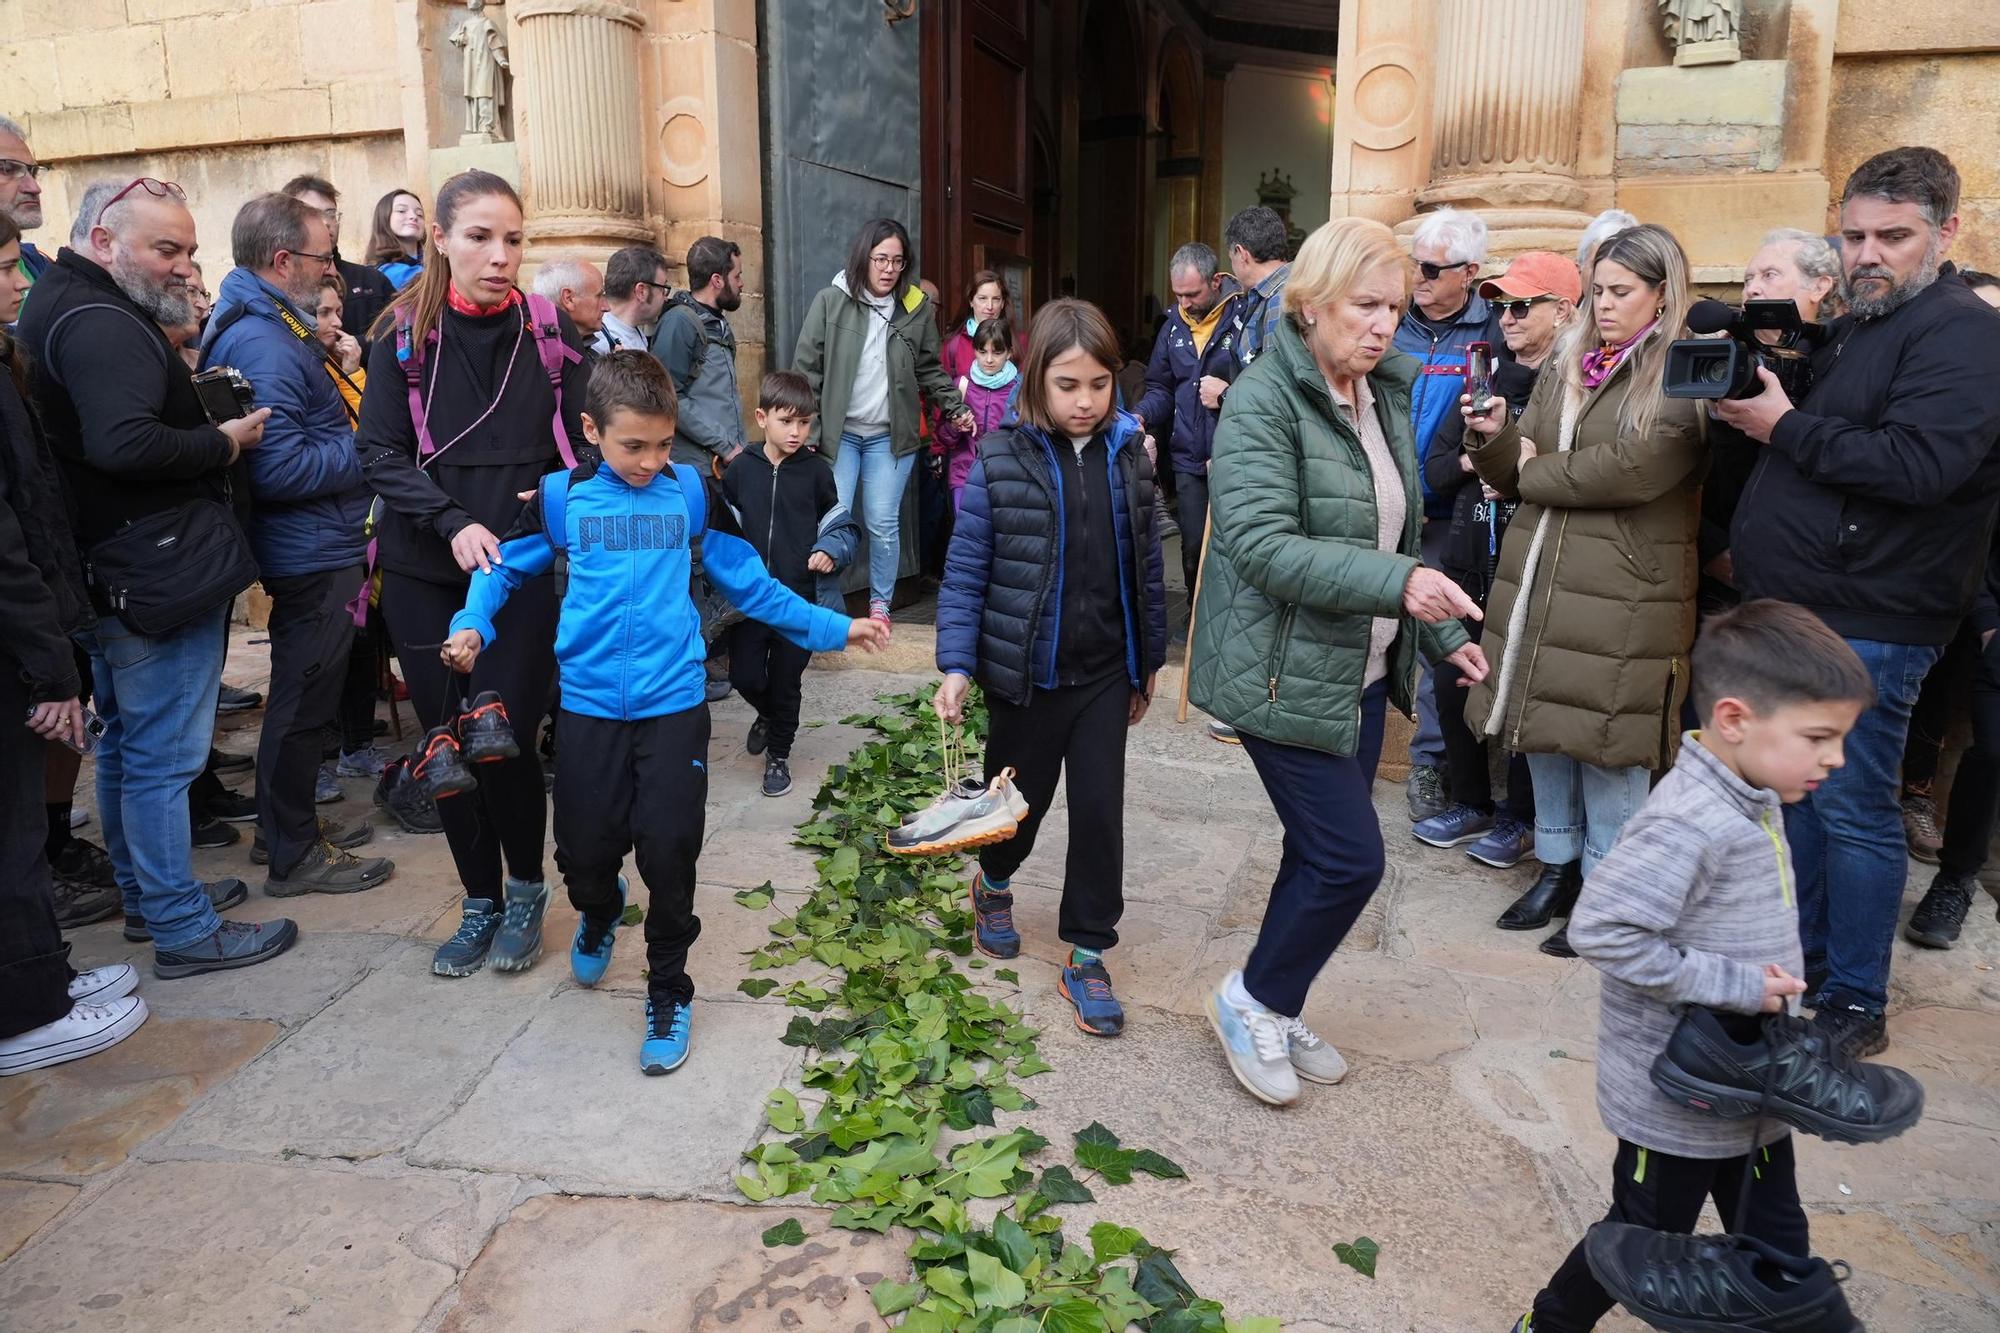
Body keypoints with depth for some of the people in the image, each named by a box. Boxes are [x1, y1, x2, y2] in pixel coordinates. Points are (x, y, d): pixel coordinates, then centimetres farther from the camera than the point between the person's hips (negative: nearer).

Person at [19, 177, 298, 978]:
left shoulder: (62, 307, 14)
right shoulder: (102, 323, -18)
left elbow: (100, 432, 11)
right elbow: (125, 444, -31)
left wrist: (205, 419, 1)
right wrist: (225, 442, -17)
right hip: (160, 579, -11)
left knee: (126, 744, 18)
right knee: (164, 756, -3)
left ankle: (142, 895, 33)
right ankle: (183, 930, 7)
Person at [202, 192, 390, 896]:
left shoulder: (268, 325, 12)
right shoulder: (264, 344, -21)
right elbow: (281, 469, -27)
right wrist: (365, 450, -16)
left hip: (315, 547, 11)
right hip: (313, 554, -11)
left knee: (303, 695, 20)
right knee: (304, 700, 1)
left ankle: (292, 824, 35)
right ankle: (294, 856, 14)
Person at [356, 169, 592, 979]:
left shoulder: (549, 331, 2)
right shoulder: (404, 334, 2)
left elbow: (583, 445, 4)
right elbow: (380, 452, -2)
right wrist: (453, 523, -17)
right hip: (425, 574, 2)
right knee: (446, 741, 7)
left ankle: (525, 890, 18)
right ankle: (479, 901, 26)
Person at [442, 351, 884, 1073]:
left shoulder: (693, 492, 1)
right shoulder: (561, 497, 2)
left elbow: (748, 581, 8)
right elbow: (505, 567, 15)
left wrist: (833, 627, 8)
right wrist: (472, 624, -3)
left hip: (674, 702, -1)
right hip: (589, 705, 1)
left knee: (668, 852, -4)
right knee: (584, 850, 6)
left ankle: (668, 991, 19)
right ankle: (599, 915, 44)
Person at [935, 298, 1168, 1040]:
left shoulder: (1128, 455, 0)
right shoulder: (1001, 460, -11)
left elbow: (1146, 566, 7)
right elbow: (965, 571, -8)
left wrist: (1148, 661, 11)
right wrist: (956, 666, -14)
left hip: (1105, 673, 3)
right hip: (1026, 672, -2)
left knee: (1100, 811, 5)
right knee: (1022, 802, 15)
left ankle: (1086, 956, 21)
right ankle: (993, 885, 47)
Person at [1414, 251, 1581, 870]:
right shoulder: (1488, 375, 11)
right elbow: (1436, 464, 12)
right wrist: (1471, 462, -7)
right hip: (1469, 559, 6)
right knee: (1453, 685, 12)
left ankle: (1522, 817, 23)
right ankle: (1471, 803, 30)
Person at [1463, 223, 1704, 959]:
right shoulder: (1564, 366, 14)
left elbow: (1634, 467, -21)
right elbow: (1517, 474, 15)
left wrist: (1536, 471, -7)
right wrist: (1495, 435, -7)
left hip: (1622, 595, -6)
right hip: (1537, 579, 7)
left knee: (1607, 744, 0)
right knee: (1543, 730, 14)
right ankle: (1557, 864, 31)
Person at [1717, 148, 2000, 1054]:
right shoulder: (1853, 330, 17)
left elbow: (1916, 466, -26)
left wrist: (1784, 426, -17)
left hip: (1865, 627, -9)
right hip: (1795, 609, 9)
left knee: (1852, 811, -1)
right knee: (1791, 792, 16)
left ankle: (1855, 1005, 12)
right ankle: (1799, 960, 30)